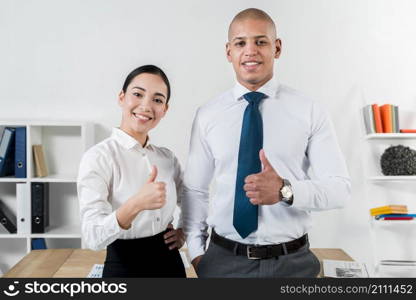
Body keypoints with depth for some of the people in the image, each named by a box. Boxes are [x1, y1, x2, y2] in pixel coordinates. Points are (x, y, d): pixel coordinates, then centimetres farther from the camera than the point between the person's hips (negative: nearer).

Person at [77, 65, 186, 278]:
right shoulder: (98, 157, -15)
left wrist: (184, 231, 0)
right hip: (125, 267, -5)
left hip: (170, 263, 5)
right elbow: (93, 237, -23)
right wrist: (136, 205, -38)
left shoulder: (167, 157, 0)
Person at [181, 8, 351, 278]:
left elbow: (340, 187, -8)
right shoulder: (207, 115, -1)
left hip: (292, 262, 0)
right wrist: (196, 252, -3)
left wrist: (285, 190, -25)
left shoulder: (310, 111, -5)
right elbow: (194, 190, 3)